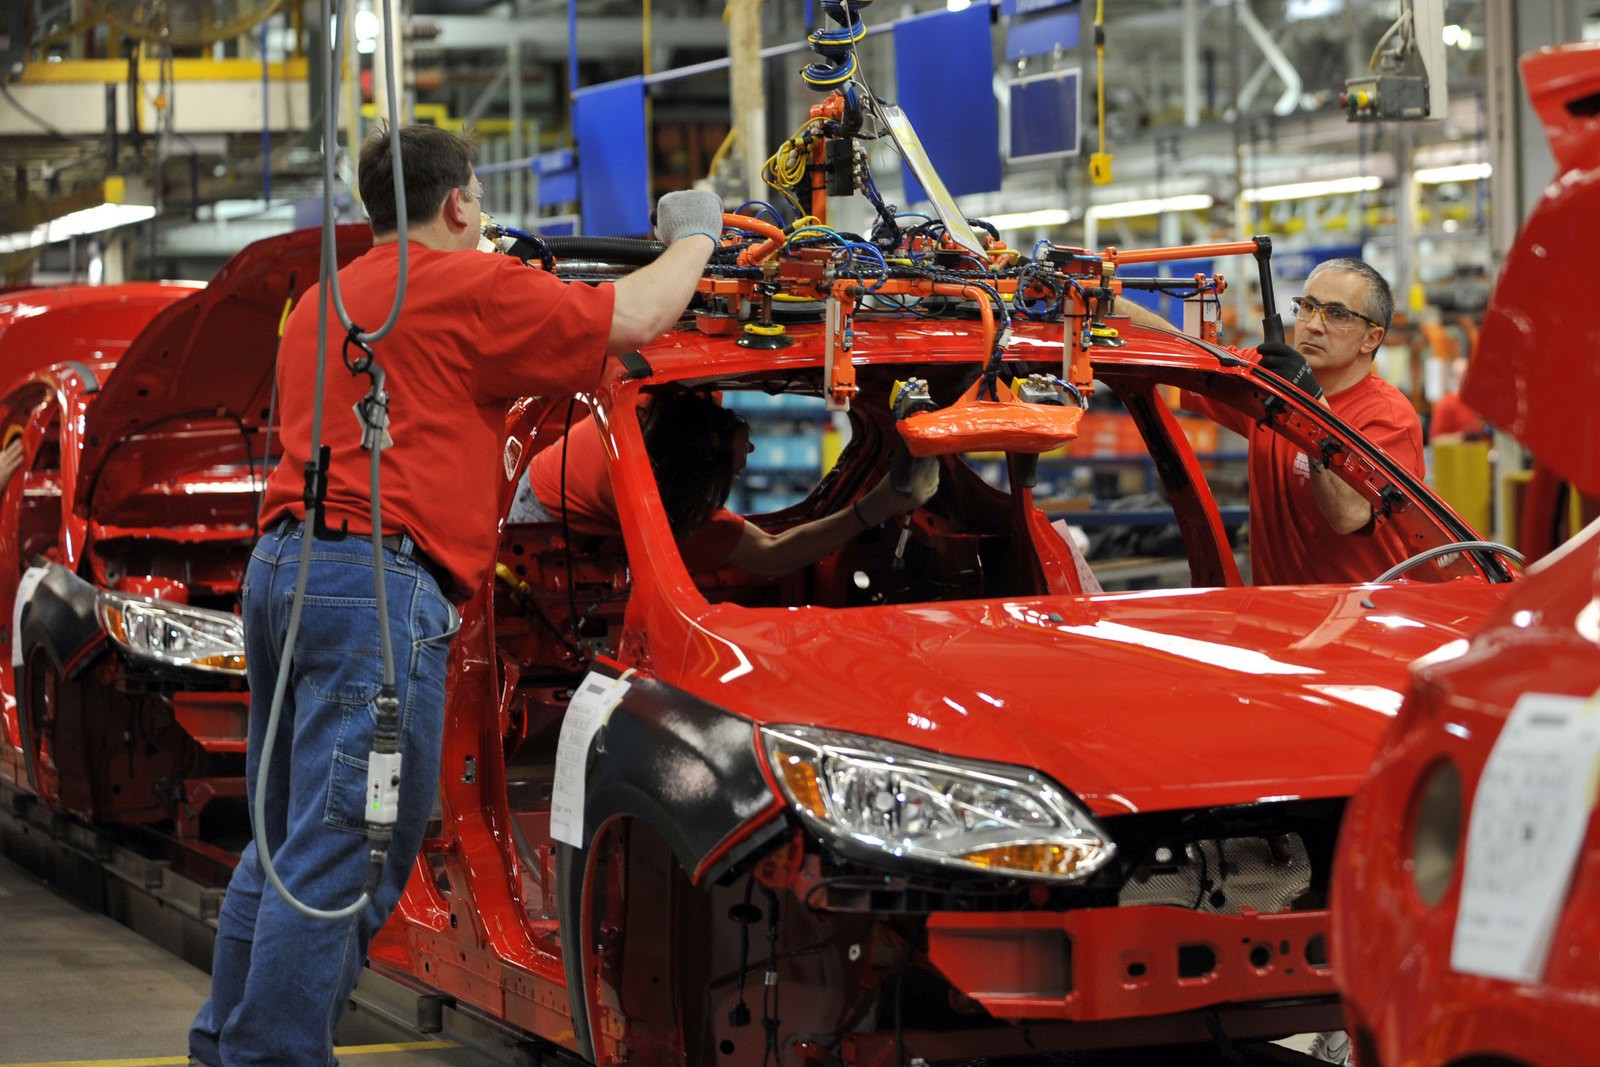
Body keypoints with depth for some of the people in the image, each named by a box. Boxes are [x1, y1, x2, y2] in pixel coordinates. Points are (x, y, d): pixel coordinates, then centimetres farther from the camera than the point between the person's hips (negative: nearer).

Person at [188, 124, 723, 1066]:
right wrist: (693, 238, 19)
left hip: (281, 565, 9)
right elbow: (630, 319, 1)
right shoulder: (468, 288, -3)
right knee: (342, 857, -9)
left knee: (289, 843, 16)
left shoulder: (321, 303, 24)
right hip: (380, 577, -9)